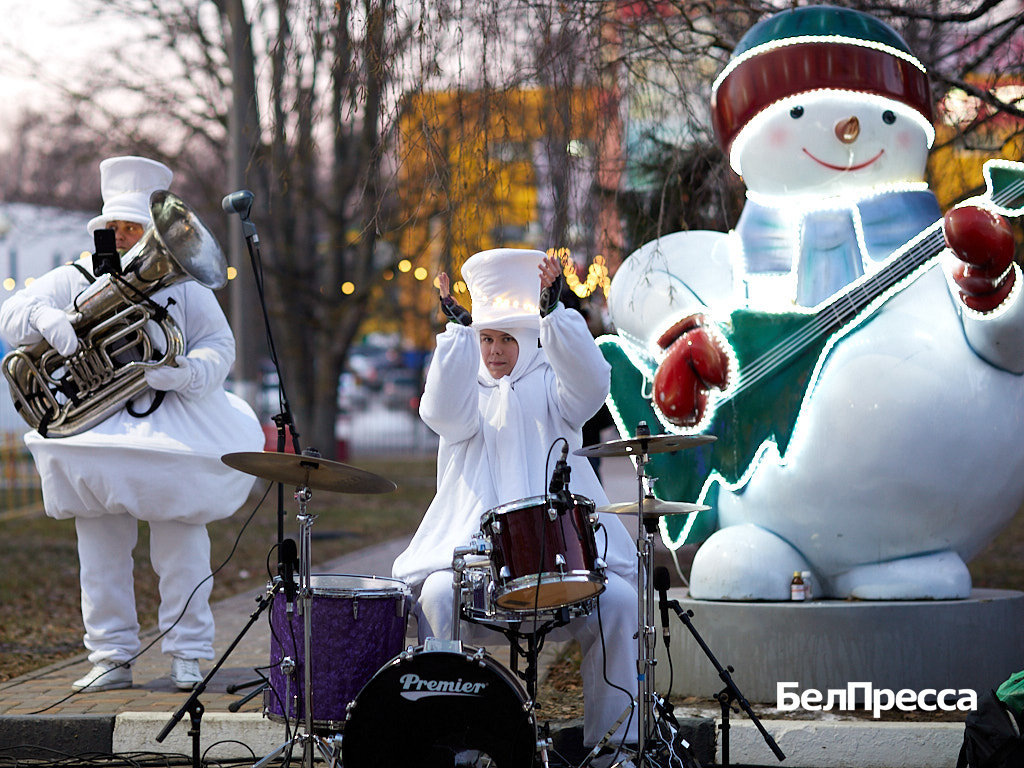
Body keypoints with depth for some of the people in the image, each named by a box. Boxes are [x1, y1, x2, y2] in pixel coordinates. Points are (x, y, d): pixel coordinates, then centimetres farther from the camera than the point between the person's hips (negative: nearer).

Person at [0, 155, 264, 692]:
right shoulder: (75, 279, 11)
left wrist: (186, 373, -20)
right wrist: (45, 316, -22)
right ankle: (111, 656, 8)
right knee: (100, 547, 1)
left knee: (181, 545, -2)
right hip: (95, 430, 2)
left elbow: (219, 345, 0)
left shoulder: (181, 281, 7)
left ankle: (188, 654, 8)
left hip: (171, 426, -2)